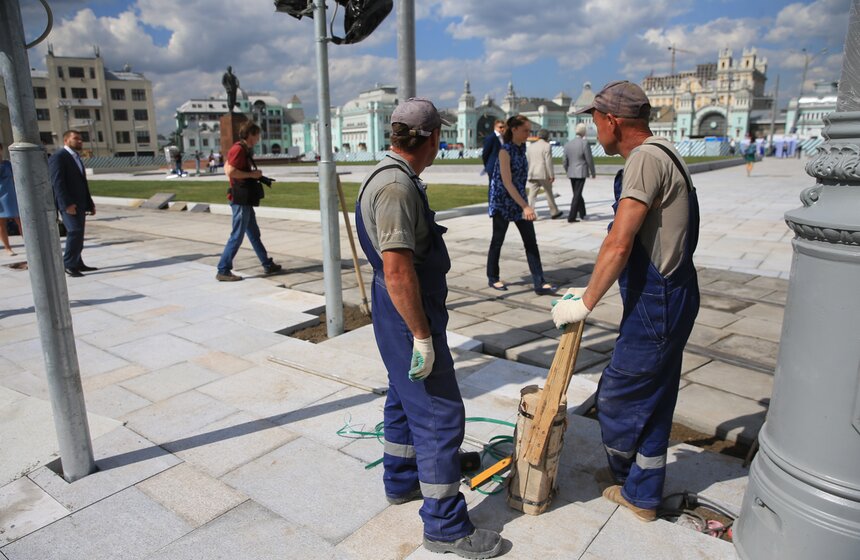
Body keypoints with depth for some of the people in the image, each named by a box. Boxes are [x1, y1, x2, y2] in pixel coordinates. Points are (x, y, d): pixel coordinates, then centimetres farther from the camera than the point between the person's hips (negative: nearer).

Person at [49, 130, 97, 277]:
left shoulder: (76, 158, 20)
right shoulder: (58, 157, -8)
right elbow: (57, 182, -16)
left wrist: (89, 203, 16)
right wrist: (67, 204, -25)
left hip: (80, 203, 9)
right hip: (68, 204, -9)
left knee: (78, 233, 10)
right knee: (75, 231, -17)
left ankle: (77, 264, 16)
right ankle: (68, 264, -10)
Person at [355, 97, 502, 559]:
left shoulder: (395, 178, 10)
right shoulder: (396, 186, -24)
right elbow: (397, 268, -29)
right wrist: (421, 336, -24)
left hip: (402, 311, 11)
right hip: (408, 315, -11)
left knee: (406, 398, 23)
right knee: (440, 414, -2)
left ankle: (401, 480, 42)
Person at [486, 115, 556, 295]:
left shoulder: (522, 148, 5)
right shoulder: (505, 150, -17)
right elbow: (507, 182, -24)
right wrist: (525, 206, -30)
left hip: (519, 200, 7)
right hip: (502, 201, -7)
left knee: (531, 241, 0)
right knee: (498, 240, 6)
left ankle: (540, 283, 0)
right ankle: (493, 278, 23)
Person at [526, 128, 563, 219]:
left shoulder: (530, 146, 11)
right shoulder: (547, 146, -7)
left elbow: (527, 161, 14)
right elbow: (548, 162, -12)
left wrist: (528, 174, 20)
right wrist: (551, 175, -10)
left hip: (532, 174, 4)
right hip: (544, 174, -4)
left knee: (532, 194, 2)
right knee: (549, 193, 9)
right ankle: (554, 212, 21)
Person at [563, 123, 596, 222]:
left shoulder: (567, 144, 4)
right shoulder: (584, 143, -12)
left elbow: (564, 162, 7)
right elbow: (589, 160, -9)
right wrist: (593, 172, 4)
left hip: (571, 174, 5)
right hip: (581, 173, -5)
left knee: (577, 194, 17)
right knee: (577, 195, -2)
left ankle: (583, 214, 28)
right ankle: (571, 217, -4)